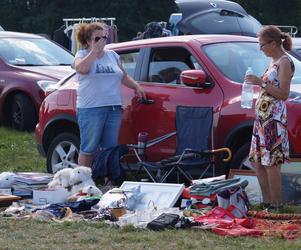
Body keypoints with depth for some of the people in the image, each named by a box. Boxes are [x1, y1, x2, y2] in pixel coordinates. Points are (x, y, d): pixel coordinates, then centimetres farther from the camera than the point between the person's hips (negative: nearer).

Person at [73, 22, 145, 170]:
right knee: (88, 149, -3)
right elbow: (81, 68, -21)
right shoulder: (82, 55, 3)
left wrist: (136, 86, 13)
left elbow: (124, 76, 28)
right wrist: (95, 50, -17)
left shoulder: (112, 55, 18)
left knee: (110, 148, 5)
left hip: (114, 109, 5)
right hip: (91, 108, -5)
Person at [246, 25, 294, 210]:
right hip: (263, 118, 10)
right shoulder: (275, 62, 17)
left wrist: (261, 83, -22)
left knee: (271, 163, -9)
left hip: (274, 118, -10)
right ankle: (267, 201, 19)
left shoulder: (285, 63, -11)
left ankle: (276, 205, -4)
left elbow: (284, 94, -18)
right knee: (258, 162, 11)